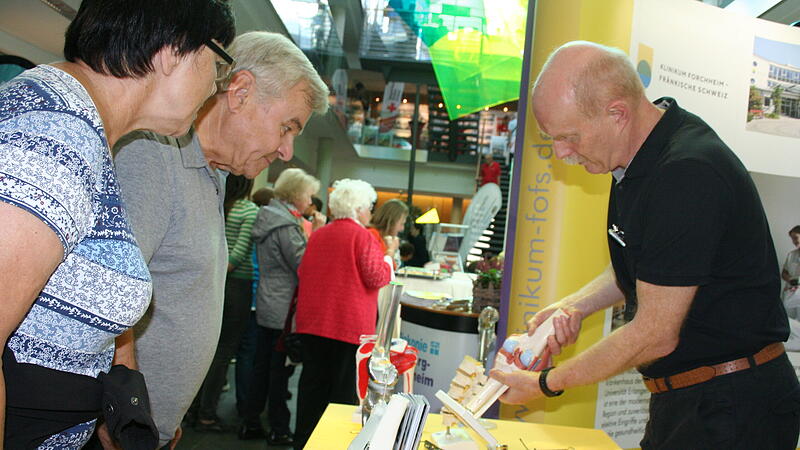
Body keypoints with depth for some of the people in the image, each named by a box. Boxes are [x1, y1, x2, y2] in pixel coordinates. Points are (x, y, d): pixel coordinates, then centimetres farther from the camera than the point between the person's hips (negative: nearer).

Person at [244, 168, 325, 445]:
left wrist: (308, 232, 9)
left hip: (267, 305, 9)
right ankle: (279, 430, 13)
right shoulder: (286, 225, -19)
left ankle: (251, 422, 24)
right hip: (283, 310, -9)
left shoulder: (268, 217, 11)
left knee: (262, 366, 16)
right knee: (280, 370, 2)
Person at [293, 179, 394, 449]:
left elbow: (302, 273, 15)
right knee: (344, 386, 6)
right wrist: (388, 259, 5)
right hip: (349, 324, -5)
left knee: (312, 382, 13)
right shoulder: (362, 236, -12)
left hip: (313, 322, 6)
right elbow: (377, 278, -13)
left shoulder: (317, 235, 7)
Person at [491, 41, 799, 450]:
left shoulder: (688, 175, -26)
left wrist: (546, 384, -11)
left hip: (732, 406, -8)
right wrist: (574, 306, 2)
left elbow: (655, 335, -22)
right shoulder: (639, 156, 3)